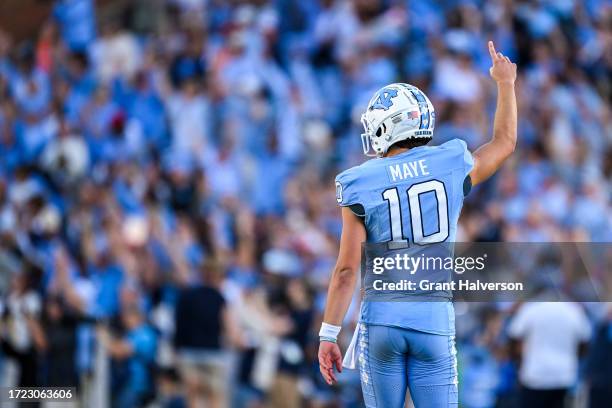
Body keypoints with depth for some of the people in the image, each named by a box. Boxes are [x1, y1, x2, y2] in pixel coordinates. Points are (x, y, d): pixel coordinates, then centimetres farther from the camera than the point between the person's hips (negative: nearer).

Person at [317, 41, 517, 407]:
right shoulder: (452, 168, 0)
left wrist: (329, 335, -2)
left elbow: (347, 270, -7)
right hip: (435, 322, 1)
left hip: (381, 321, -1)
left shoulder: (361, 187, -6)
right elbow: (504, 143, 21)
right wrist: (506, 83, 35)